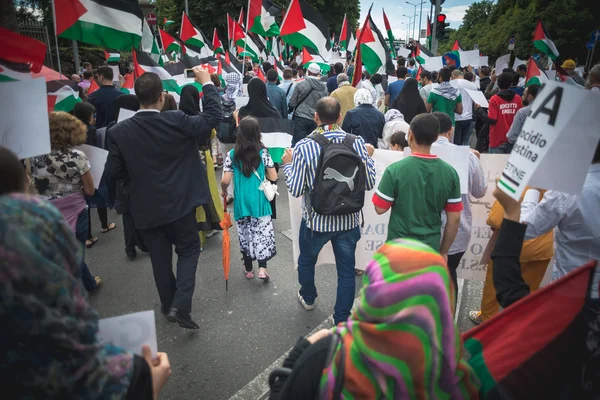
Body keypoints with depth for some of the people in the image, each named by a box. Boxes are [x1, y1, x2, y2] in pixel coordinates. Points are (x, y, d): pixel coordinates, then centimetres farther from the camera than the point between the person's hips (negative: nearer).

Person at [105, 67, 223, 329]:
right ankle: (180, 305, 3)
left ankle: (168, 304, 36)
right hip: (179, 203, -2)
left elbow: (112, 174, -4)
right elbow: (214, 116, -6)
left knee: (160, 258, 18)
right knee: (189, 250, 16)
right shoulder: (177, 121, -16)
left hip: (146, 208, 2)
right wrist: (206, 82, 3)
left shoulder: (119, 132, -9)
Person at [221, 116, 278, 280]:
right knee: (262, 233, 8)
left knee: (245, 235, 13)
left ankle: (248, 269, 25)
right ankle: (262, 268, 0)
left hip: (241, 201, 1)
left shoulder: (232, 154, -6)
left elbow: (225, 181, -10)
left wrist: (223, 190, 10)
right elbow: (273, 177, -5)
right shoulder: (263, 152, -7)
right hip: (259, 200, -1)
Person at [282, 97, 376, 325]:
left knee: (306, 260, 27)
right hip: (348, 219, 1)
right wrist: (369, 158, 12)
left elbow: (296, 190, -13)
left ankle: (308, 298, 51)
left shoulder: (303, 147, -16)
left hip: (316, 219, 0)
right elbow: (369, 183, -4)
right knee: (346, 271, 15)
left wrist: (287, 165, 4)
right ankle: (341, 319, 26)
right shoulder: (357, 143, -10)